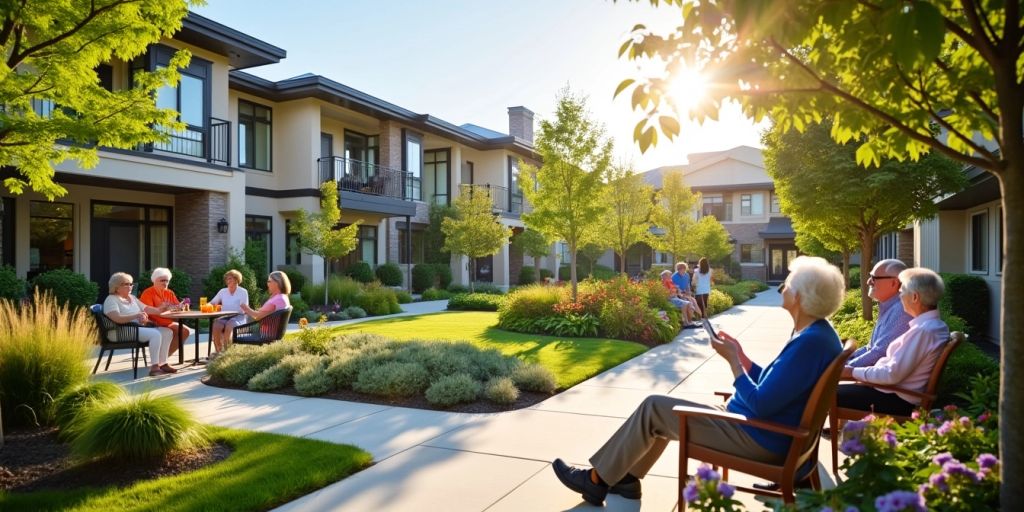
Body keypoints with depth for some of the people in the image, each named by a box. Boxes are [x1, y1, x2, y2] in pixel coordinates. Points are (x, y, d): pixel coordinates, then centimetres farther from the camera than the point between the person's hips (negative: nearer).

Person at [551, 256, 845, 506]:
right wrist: (739, 353, 5)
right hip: (762, 428, 10)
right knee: (664, 411, 15)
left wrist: (731, 360, -16)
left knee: (653, 408, -5)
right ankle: (626, 478, 23)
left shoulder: (810, 342, -26)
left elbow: (760, 405, -27)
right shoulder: (815, 333, 7)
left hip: (758, 438, -10)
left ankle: (596, 479, 9)